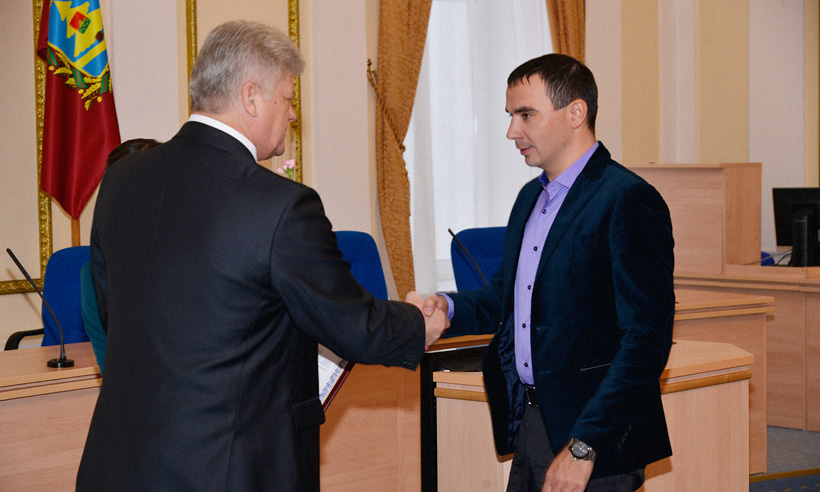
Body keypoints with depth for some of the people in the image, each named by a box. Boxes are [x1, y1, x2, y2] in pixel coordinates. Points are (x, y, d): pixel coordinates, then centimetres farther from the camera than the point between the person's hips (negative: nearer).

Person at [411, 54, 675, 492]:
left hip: (595, 443, -8)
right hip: (528, 424, 8)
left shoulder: (628, 201, -15)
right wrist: (449, 308, 1)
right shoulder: (531, 197, 14)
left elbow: (647, 339, -20)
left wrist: (583, 447, -22)